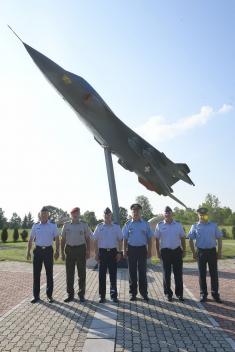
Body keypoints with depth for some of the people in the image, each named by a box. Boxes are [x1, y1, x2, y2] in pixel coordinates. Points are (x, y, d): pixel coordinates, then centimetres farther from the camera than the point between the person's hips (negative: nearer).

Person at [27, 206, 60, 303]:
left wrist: (57, 251, -8)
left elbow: (57, 239, 0)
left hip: (48, 250, -1)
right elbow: (30, 240, 10)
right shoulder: (35, 226, 4)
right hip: (38, 250, 1)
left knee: (49, 273, 7)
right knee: (36, 273, 6)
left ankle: (49, 295, 20)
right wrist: (28, 251, 5)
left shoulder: (53, 226, -1)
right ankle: (36, 295, 19)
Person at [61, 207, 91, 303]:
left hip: (81, 249, -1)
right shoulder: (66, 225, 6)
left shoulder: (84, 225, 3)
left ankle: (81, 294, 17)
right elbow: (63, 239, 9)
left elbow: (87, 239, 5)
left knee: (81, 273, 4)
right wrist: (62, 252, 5)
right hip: (69, 249, 1)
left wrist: (88, 251, 0)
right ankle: (70, 294, 20)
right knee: (69, 273, 7)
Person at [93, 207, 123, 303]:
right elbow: (96, 241, 5)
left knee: (113, 274, 7)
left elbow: (120, 240, 7)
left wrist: (119, 253, 0)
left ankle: (114, 295, 19)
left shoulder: (116, 227, 4)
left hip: (113, 252, 0)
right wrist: (96, 254, 0)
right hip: (102, 251, 0)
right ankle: (102, 296, 15)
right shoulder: (99, 227, 3)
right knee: (102, 274, 4)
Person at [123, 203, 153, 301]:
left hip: (142, 249, 0)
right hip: (131, 249, 1)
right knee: (132, 272, 8)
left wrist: (149, 251, 1)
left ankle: (144, 293, 18)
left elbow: (149, 238, 5)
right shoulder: (128, 224, 3)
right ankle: (133, 293, 20)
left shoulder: (145, 224, 2)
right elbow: (125, 239, 5)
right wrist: (124, 251, 1)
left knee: (142, 271, 6)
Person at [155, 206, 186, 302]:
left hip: (177, 251, 1)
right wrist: (158, 252, 0)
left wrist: (184, 251, 6)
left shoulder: (178, 224, 3)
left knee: (178, 273, 7)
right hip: (165, 251, -1)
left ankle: (179, 293, 21)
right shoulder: (159, 225, -1)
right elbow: (157, 239, 3)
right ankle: (168, 293, 21)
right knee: (166, 274, 8)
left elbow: (182, 238, 8)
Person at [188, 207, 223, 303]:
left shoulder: (213, 225, 3)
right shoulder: (195, 227, 1)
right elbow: (191, 240, 3)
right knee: (202, 274, 9)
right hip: (201, 252, 0)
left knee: (214, 273, 7)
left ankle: (215, 294, 20)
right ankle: (203, 294, 21)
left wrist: (219, 251, 0)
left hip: (212, 251, 0)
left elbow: (219, 238, 6)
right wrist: (194, 252, -1)